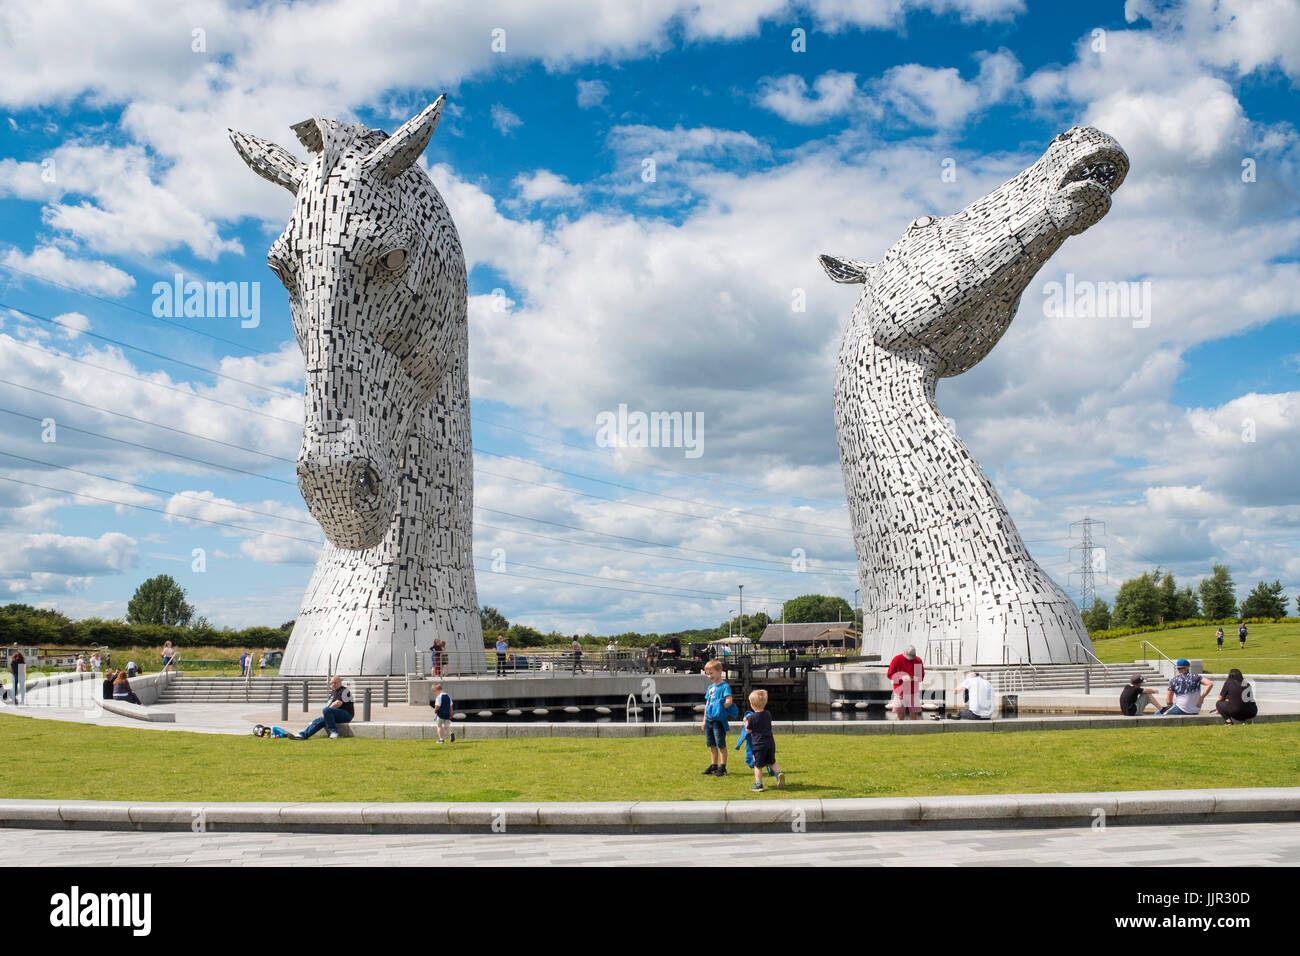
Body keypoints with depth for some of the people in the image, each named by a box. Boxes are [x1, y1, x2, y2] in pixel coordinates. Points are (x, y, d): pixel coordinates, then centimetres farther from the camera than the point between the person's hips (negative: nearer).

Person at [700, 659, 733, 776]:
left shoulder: (724, 686, -9)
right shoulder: (710, 687, 15)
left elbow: (729, 701, -21)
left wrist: (718, 710, -22)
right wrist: (704, 720, 18)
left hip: (719, 720, -8)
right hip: (709, 719, 8)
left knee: (721, 745, -2)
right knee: (712, 745, 14)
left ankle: (722, 767, 5)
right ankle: (714, 765, 25)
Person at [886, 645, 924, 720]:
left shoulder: (918, 660, 1)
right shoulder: (897, 659, -5)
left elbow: (922, 675, 10)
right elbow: (889, 674, -3)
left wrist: (917, 678, -14)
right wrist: (902, 678, -18)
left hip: (913, 693, 1)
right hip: (900, 692, -1)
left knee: (914, 715, -1)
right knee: (900, 713, 1)